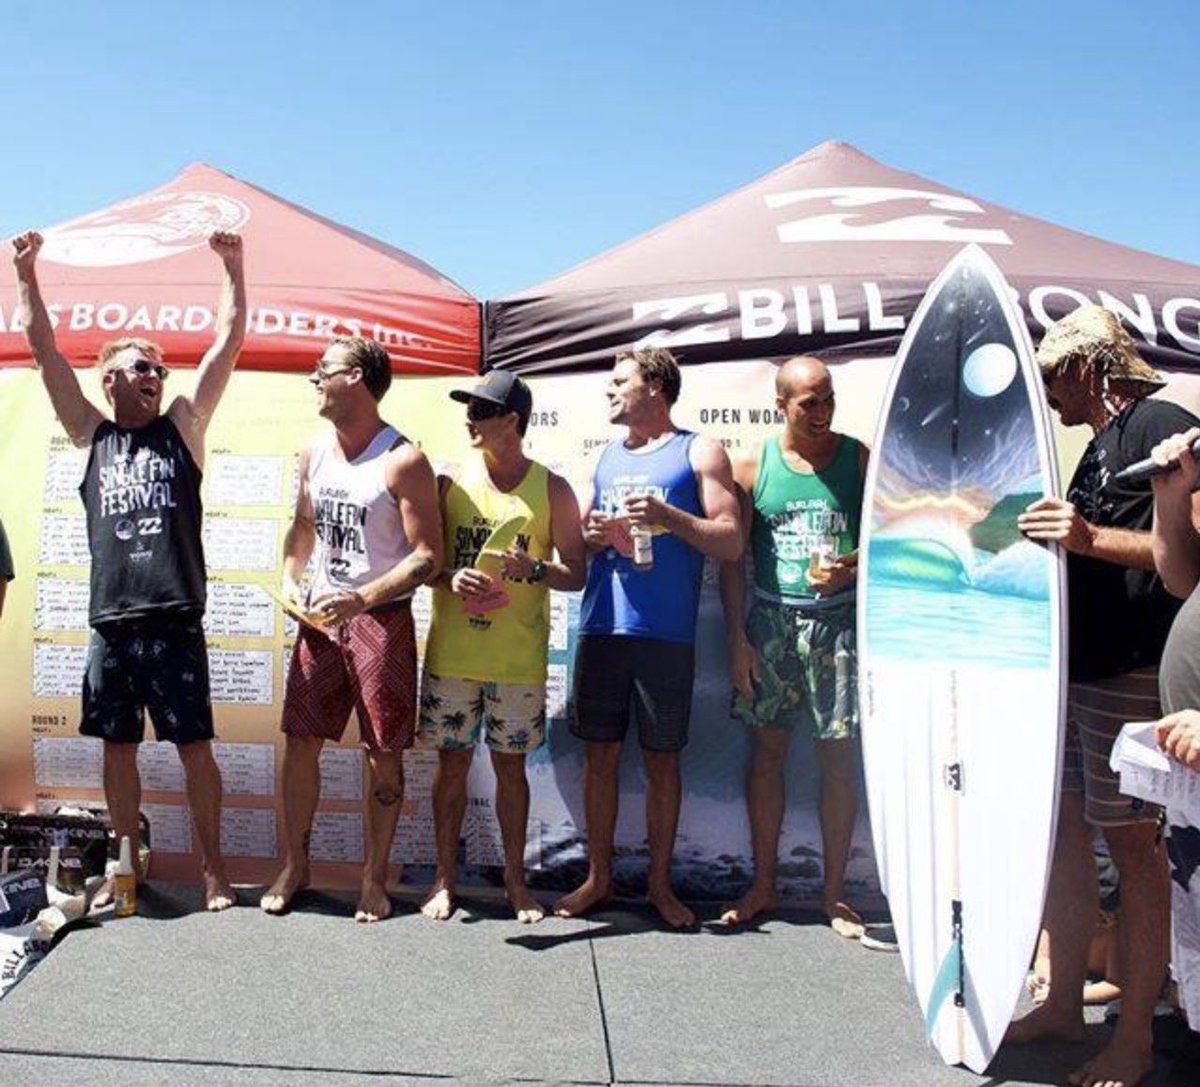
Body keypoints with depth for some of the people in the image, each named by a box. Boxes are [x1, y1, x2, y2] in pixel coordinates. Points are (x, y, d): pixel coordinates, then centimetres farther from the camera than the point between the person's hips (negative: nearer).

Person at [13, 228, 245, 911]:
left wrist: (234, 269, 1)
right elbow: (46, 353, 10)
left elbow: (229, 344, 5)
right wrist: (27, 275, 6)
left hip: (174, 622, -2)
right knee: (119, 749, 10)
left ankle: (214, 868, 10)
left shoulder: (182, 428, 9)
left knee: (195, 748, 1)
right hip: (111, 623, 2)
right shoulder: (93, 434, 13)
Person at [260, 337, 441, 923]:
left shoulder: (403, 461, -13)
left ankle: (374, 877, 16)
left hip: (383, 618, -6)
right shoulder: (315, 453, 8)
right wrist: (289, 578, 3)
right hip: (321, 616, 6)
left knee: (383, 754, 2)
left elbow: (427, 555, -14)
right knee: (300, 740, 8)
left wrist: (360, 599, -23)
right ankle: (294, 865, 23)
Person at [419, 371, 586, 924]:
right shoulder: (450, 481, 4)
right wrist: (449, 578, -15)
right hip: (450, 651, 1)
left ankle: (515, 878, 21)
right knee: (452, 761, 7)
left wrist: (533, 570, -18)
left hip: (518, 658, -1)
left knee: (510, 765, 8)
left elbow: (576, 572, 2)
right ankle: (445, 876, 20)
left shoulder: (551, 490, 0)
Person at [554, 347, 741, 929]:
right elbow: (579, 540, 24)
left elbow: (731, 543, -5)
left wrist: (667, 516, -17)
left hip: (666, 634, -4)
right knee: (601, 755, 8)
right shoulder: (607, 457, 19)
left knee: (662, 760, 4)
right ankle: (598, 876, 20)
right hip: (602, 627, 4)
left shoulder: (699, 453, 3)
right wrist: (591, 536, 1)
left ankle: (660, 883, 17)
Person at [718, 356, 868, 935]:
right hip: (770, 621, 1)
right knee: (767, 751, 6)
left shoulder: (860, 459, 3)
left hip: (839, 620, -1)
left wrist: (855, 564, -16)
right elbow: (731, 559, 4)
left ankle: (834, 893, 13)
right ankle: (762, 884, 19)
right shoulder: (753, 466, 4)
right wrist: (737, 639, -1)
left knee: (840, 756, 1)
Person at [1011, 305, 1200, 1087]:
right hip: (1075, 670, 9)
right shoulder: (1100, 444, 19)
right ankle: (1065, 1004, 23)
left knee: (1133, 844, -3)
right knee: (1063, 832, 12)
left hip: (1132, 676, -9)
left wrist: (1089, 539, -31)